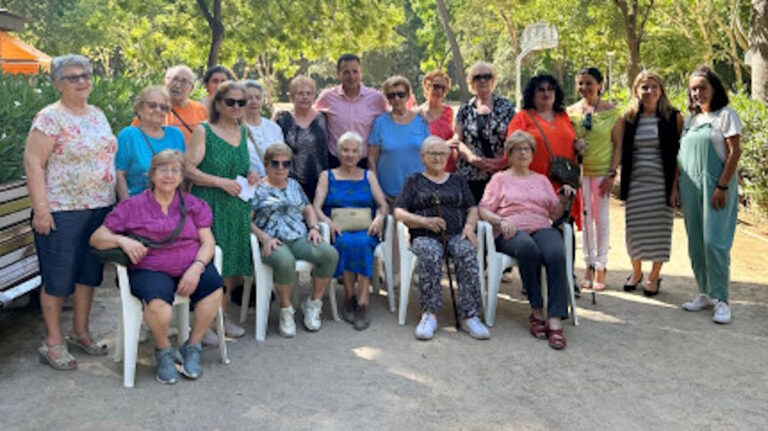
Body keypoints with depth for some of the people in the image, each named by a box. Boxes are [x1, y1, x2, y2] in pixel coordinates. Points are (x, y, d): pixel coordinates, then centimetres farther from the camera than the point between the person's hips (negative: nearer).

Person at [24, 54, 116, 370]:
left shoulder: (98, 115, 12)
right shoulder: (50, 117, -10)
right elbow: (33, 163, -14)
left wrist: (115, 199, 14)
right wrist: (40, 208, -18)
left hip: (100, 209, 7)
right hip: (62, 212, -7)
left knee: (89, 272, 14)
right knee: (58, 277, 3)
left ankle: (80, 332, 29)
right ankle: (53, 341, 17)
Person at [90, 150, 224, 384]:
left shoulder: (193, 205, 16)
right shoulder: (133, 206, 11)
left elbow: (208, 242, 7)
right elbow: (96, 239, 9)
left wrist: (197, 267, -13)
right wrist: (121, 240, -12)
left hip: (190, 266, 2)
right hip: (150, 269, -2)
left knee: (214, 285, -31)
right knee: (157, 301, -36)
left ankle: (192, 347, -7)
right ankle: (163, 351, -3)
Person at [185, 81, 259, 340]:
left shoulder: (242, 131, 14)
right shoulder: (203, 131, -4)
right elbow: (188, 169, -12)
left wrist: (250, 176, 7)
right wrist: (221, 182, -19)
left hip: (237, 208, 6)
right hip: (209, 206, -6)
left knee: (232, 263, 11)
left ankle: (221, 315, 25)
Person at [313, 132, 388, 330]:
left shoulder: (368, 176, 22)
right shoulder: (327, 176, 18)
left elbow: (383, 205, 12)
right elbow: (316, 207, 5)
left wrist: (379, 217, -12)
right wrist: (328, 221, -16)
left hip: (365, 231, 1)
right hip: (338, 231, 0)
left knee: (361, 243, -35)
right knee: (346, 242, -36)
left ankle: (362, 303, -35)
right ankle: (351, 297, -25)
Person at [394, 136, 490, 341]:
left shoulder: (458, 180, 27)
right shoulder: (414, 181, 20)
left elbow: (472, 208, 20)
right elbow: (399, 213, 8)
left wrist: (469, 225, -3)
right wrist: (424, 221, -9)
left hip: (456, 234, 2)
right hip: (425, 236, -1)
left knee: (467, 252, -34)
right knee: (430, 254, -38)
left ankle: (470, 315, -35)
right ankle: (430, 314, -32)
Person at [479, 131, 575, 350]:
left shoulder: (541, 179, 29)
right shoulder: (500, 178, 20)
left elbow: (555, 214, 22)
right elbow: (483, 210, 8)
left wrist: (563, 200, 2)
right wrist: (500, 221, -11)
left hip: (542, 228, 3)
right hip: (511, 231, -2)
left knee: (556, 254, -34)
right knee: (528, 248, -39)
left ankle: (555, 320, -39)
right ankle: (537, 311, -28)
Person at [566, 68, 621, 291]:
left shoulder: (611, 111, -2)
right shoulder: (571, 111, 3)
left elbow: (617, 144, -2)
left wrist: (612, 173, -9)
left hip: (602, 170, -2)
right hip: (579, 171, 2)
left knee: (601, 218, 3)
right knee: (585, 218, 6)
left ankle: (600, 267, 12)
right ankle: (588, 265, 16)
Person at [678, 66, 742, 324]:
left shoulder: (726, 115, -2)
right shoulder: (691, 119, 16)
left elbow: (734, 152, -8)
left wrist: (722, 186, -16)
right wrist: (676, 187, 10)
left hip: (715, 188, -6)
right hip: (691, 188, 6)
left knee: (714, 242, -10)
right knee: (696, 243, 7)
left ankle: (721, 300, -2)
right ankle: (705, 294, 17)